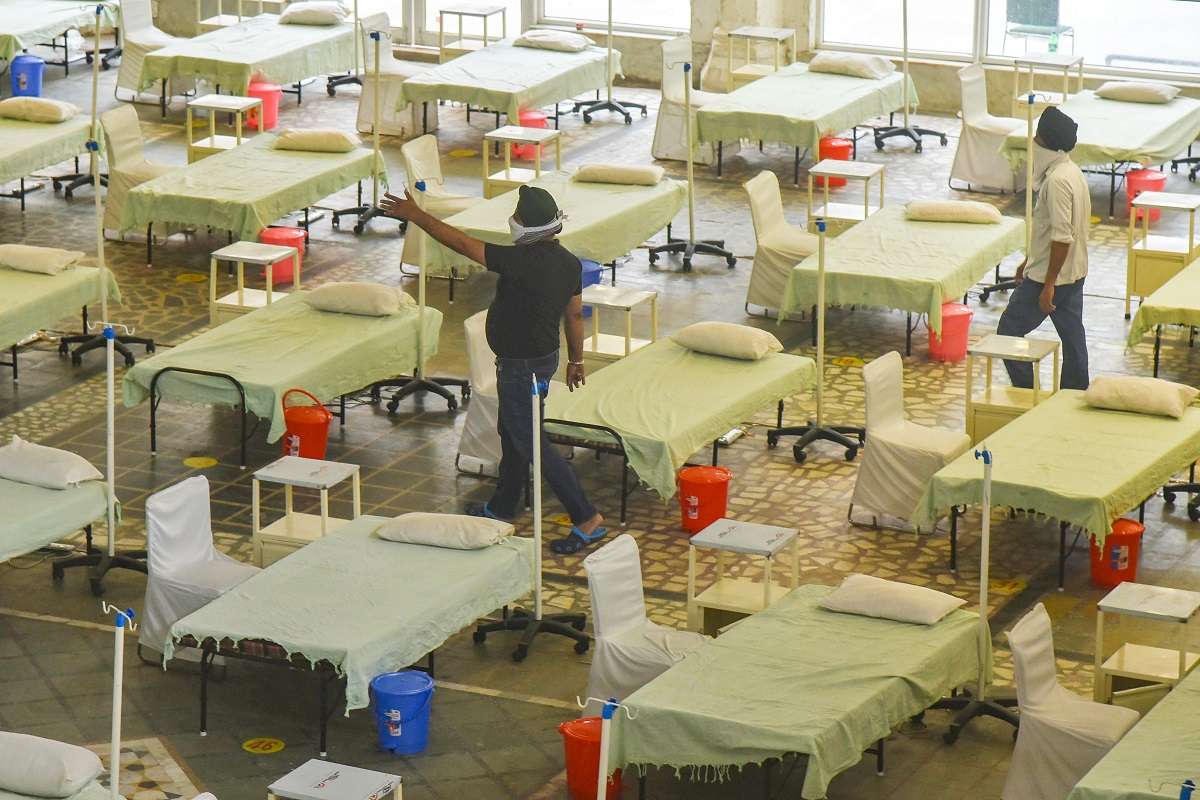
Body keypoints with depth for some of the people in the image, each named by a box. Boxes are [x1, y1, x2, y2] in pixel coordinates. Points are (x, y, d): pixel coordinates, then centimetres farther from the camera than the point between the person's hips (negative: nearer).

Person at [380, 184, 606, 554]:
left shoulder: (522, 261, -29)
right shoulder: (568, 262, -4)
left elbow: (461, 243, -25)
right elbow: (574, 315, 8)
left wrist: (415, 216, -17)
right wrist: (576, 360, 21)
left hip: (521, 365, -9)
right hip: (544, 356, 9)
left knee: (530, 442, -2)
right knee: (511, 430, 24)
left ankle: (586, 517, -2)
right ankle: (503, 506, 40)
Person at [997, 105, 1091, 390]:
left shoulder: (1057, 180, -23)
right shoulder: (1072, 172, 8)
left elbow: (1062, 237, -27)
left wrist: (1048, 285, -24)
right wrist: (1028, 262, 25)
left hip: (1051, 275, -10)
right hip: (1074, 273, 10)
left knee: (1008, 332, 0)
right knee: (1072, 337, 14)